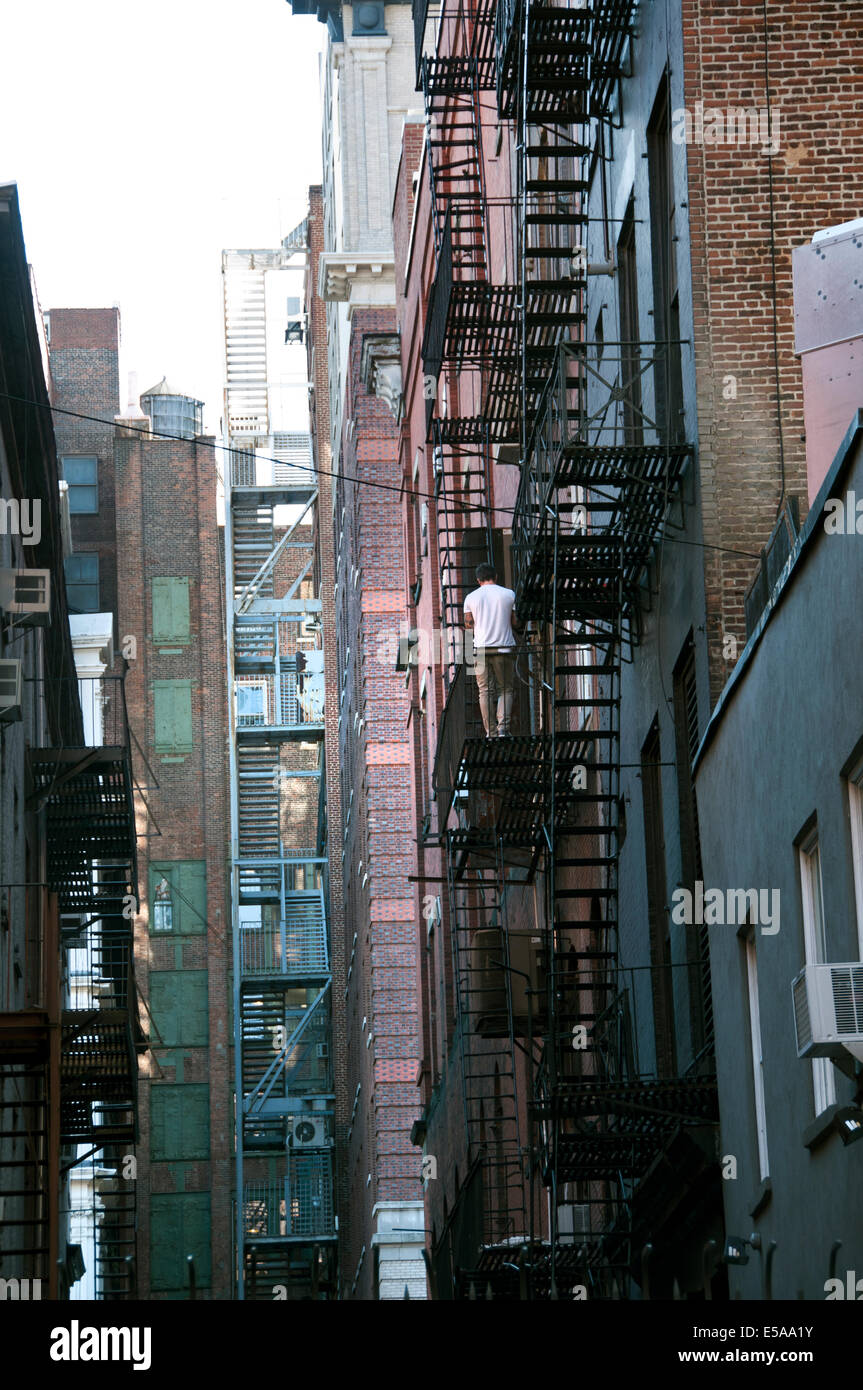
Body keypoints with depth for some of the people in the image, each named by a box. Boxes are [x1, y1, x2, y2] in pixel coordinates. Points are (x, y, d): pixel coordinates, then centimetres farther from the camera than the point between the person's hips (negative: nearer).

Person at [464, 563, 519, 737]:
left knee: (484, 690, 5)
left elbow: (469, 625, 5)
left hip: (481, 648, 1)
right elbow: (515, 622, 3)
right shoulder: (508, 595, 1)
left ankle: (490, 731, 1)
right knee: (505, 689, 8)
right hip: (504, 647, 0)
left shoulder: (471, 598, 3)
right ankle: (503, 727, -8)